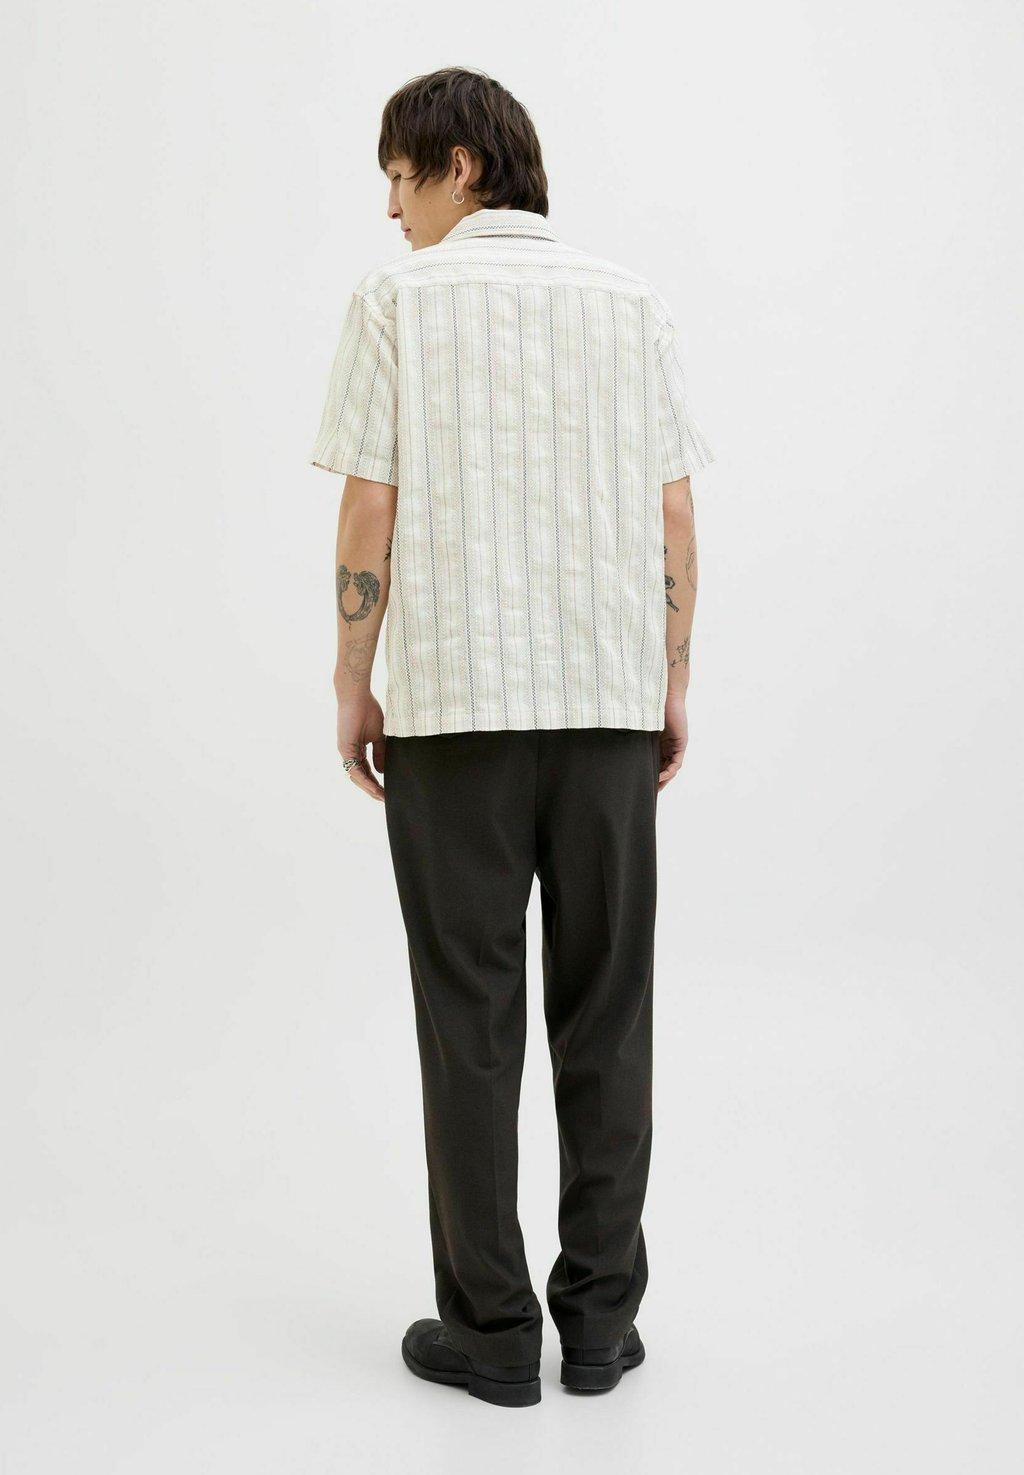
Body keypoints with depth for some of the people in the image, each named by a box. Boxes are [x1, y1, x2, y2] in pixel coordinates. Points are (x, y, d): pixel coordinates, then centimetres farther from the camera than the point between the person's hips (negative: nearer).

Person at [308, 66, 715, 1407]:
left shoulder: (400, 298, 0)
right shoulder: (631, 302, 8)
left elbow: (371, 514, -5)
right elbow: (674, 517, 5)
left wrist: (353, 688, 3)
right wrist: (672, 685, 11)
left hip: (455, 702, -2)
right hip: (611, 694, 3)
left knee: (471, 1019, 4)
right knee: (605, 1015, 8)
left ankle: (490, 1327, 10)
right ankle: (600, 1315, 14)